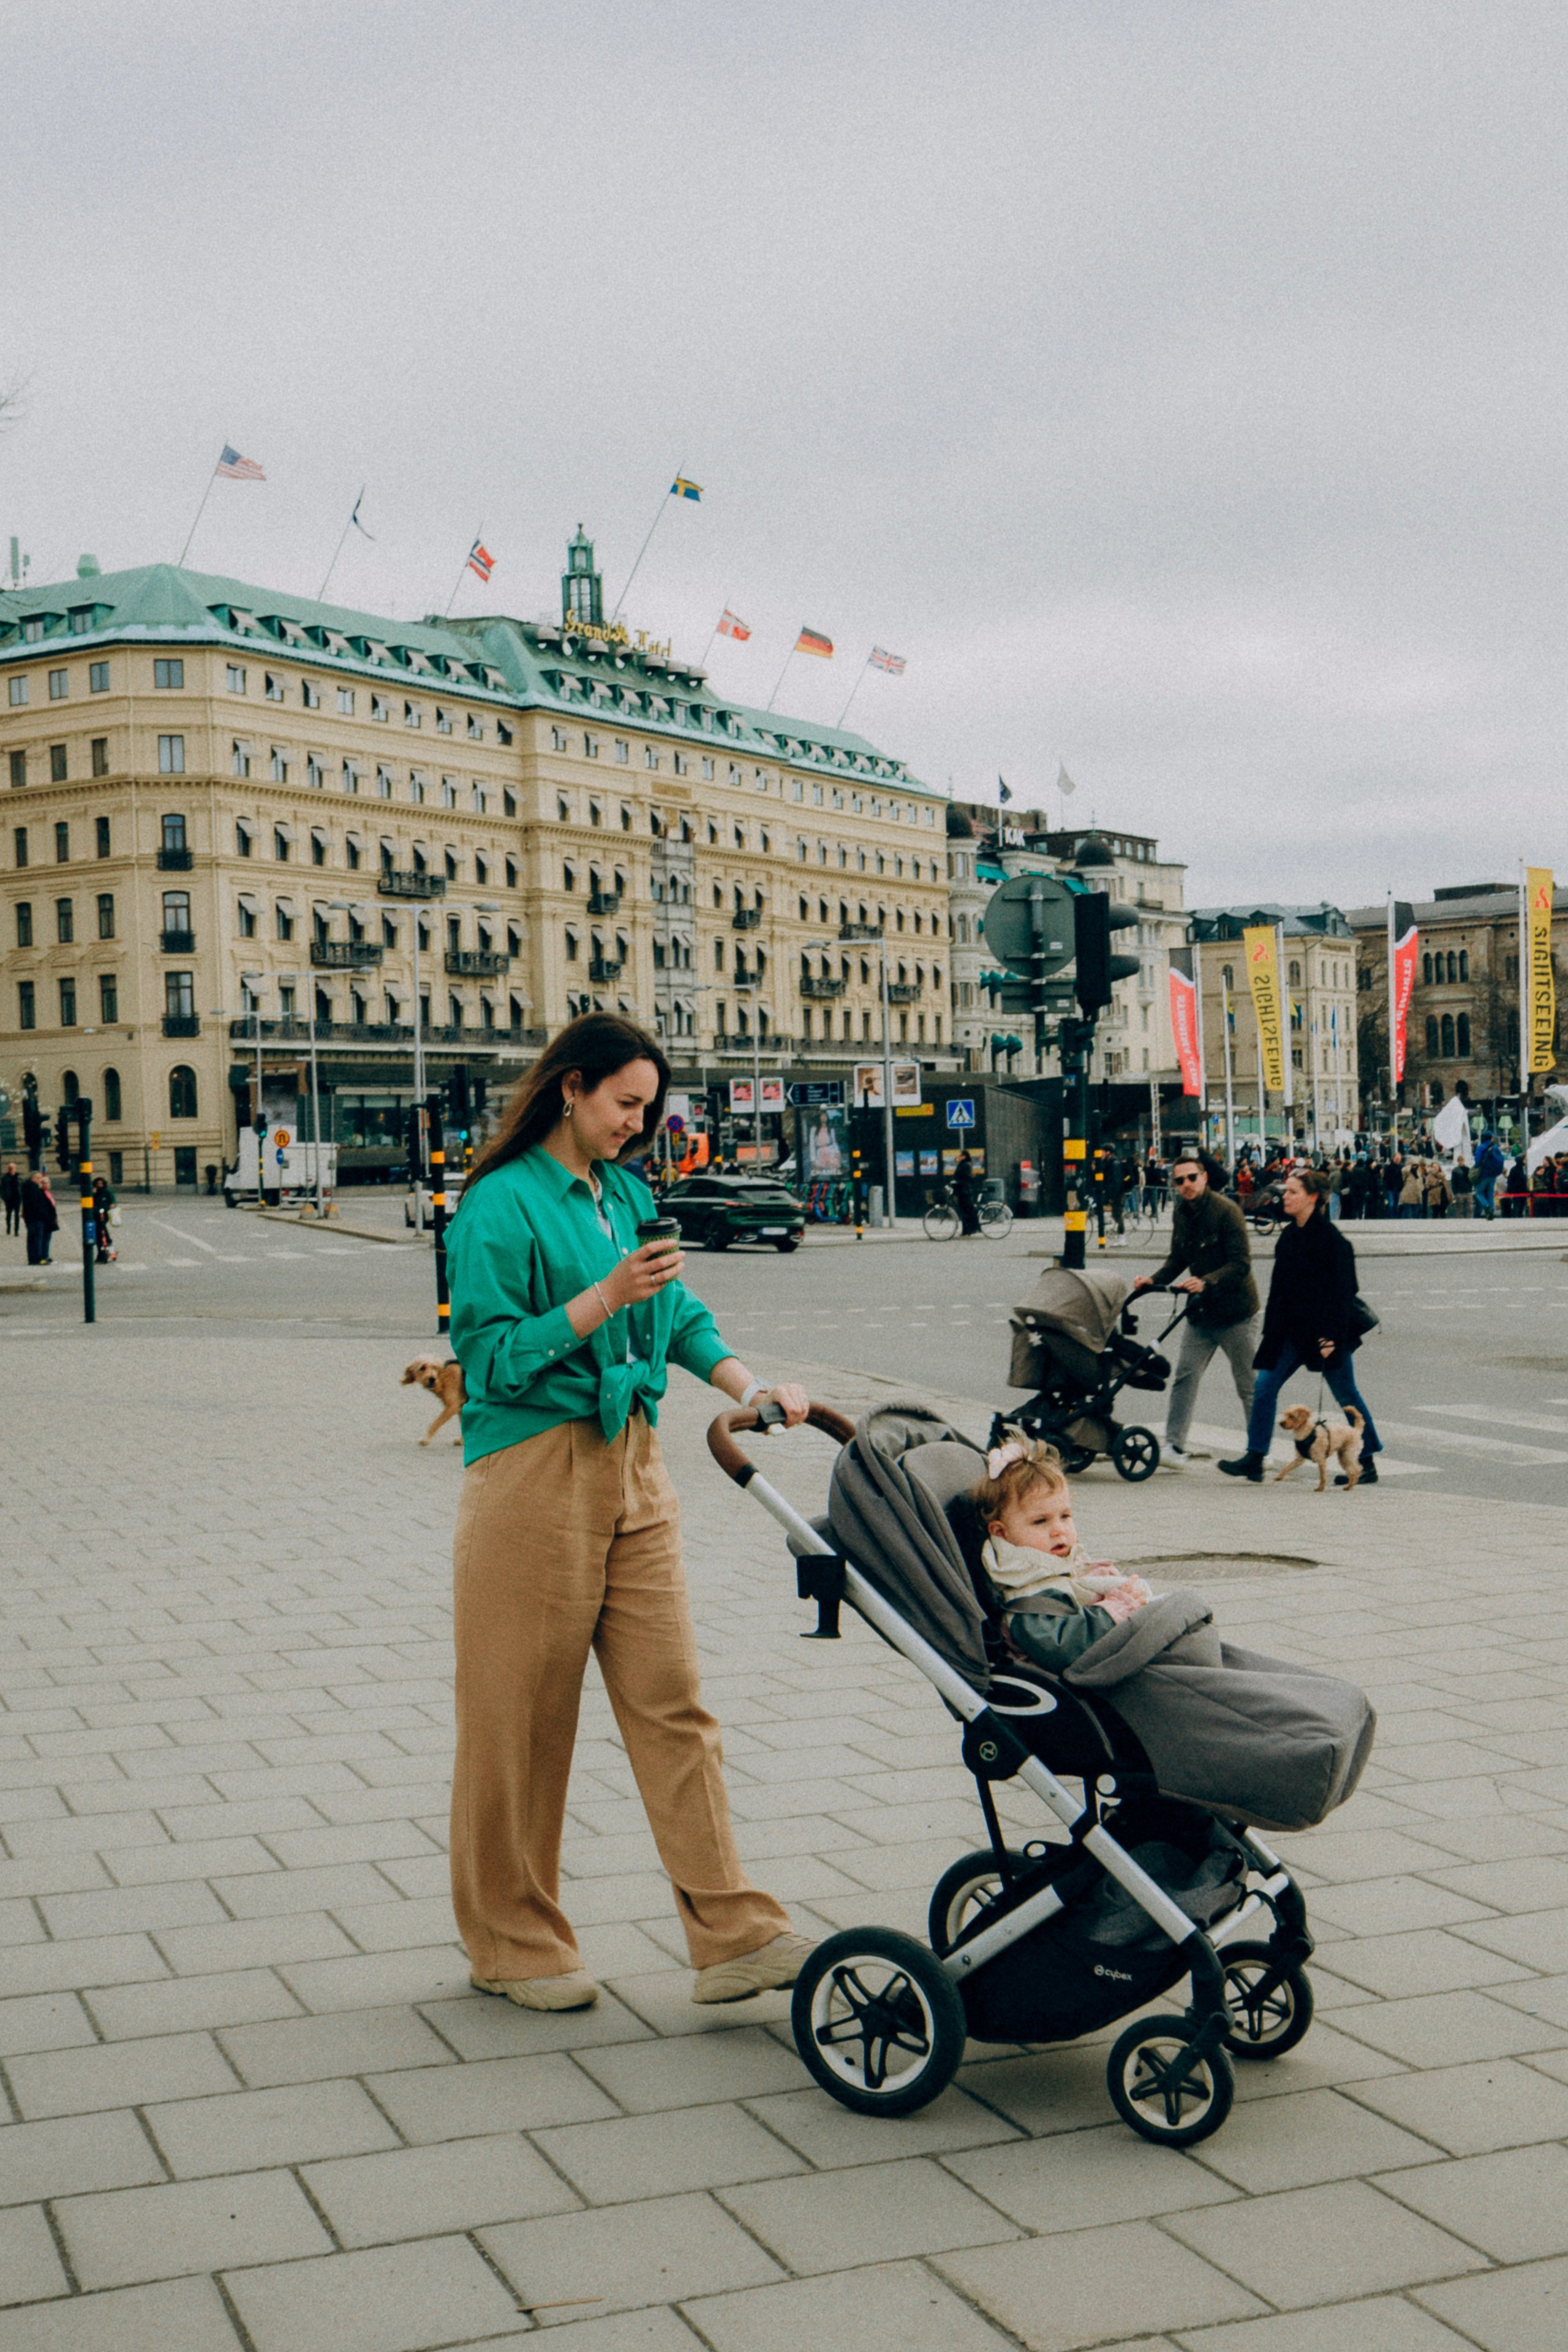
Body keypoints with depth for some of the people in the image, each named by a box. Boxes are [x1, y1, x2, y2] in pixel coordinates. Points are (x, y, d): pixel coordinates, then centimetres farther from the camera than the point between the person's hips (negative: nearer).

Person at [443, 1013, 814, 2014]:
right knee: (524, 1716, 4)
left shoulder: (628, 1195, 13)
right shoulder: (501, 1205, -9)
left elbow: (678, 1314, 13)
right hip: (536, 1471, -6)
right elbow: (492, 1355, -14)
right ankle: (515, 1944, 19)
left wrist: (746, 1384, -3)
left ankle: (734, 1934, 5)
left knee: (672, 1700, 4)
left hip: (633, 1464, 7)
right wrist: (604, 1300, -22)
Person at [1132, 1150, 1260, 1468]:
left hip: (1235, 1312, -6)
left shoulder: (1226, 1211, -17)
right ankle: (1174, 1446, -2)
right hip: (1200, 1311, 6)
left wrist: (1206, 1282, -34)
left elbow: (1241, 1264, -21)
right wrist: (1154, 1280, -3)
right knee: (1185, 1376, -3)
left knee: (1248, 1384, 5)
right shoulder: (1181, 1213, 4)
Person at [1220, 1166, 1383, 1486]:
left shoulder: (1331, 1238, -14)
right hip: (1291, 1331, 8)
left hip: (1323, 1331, -7)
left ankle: (1369, 1464, 17)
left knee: (1346, 1395, 4)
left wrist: (1331, 1336, -19)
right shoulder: (1288, 1235, 9)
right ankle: (1254, 1460, 5)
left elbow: (1341, 1291, -16)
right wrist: (1272, 1328, 13)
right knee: (1265, 1387, 1)